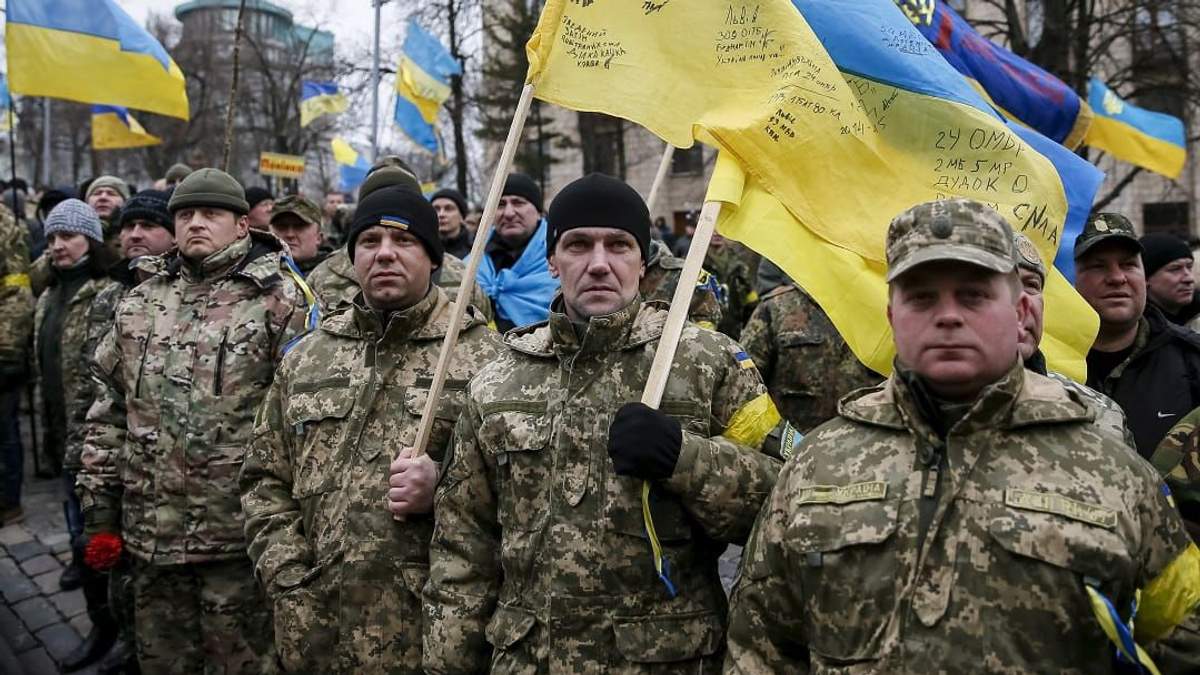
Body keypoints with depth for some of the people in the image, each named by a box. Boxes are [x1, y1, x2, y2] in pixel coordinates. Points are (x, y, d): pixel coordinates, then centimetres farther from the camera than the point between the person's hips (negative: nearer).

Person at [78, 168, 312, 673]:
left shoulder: (279, 300, -8)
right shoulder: (139, 304, 10)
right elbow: (109, 413, 13)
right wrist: (99, 509, 10)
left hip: (240, 534, -5)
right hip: (152, 533, 6)